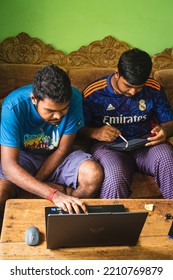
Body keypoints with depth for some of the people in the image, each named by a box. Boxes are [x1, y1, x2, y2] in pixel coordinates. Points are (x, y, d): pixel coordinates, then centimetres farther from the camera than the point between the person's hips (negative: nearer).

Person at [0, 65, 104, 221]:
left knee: (94, 175, -28)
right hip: (23, 155, -1)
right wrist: (54, 194, -45)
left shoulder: (74, 98, -23)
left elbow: (63, 150, -12)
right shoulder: (13, 107, -30)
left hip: (56, 155, 2)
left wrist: (35, 184, -18)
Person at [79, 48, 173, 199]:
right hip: (108, 146, -2)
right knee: (116, 177, -36)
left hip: (145, 144, 3)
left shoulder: (154, 89, 2)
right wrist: (96, 133, -21)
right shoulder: (93, 93, -6)